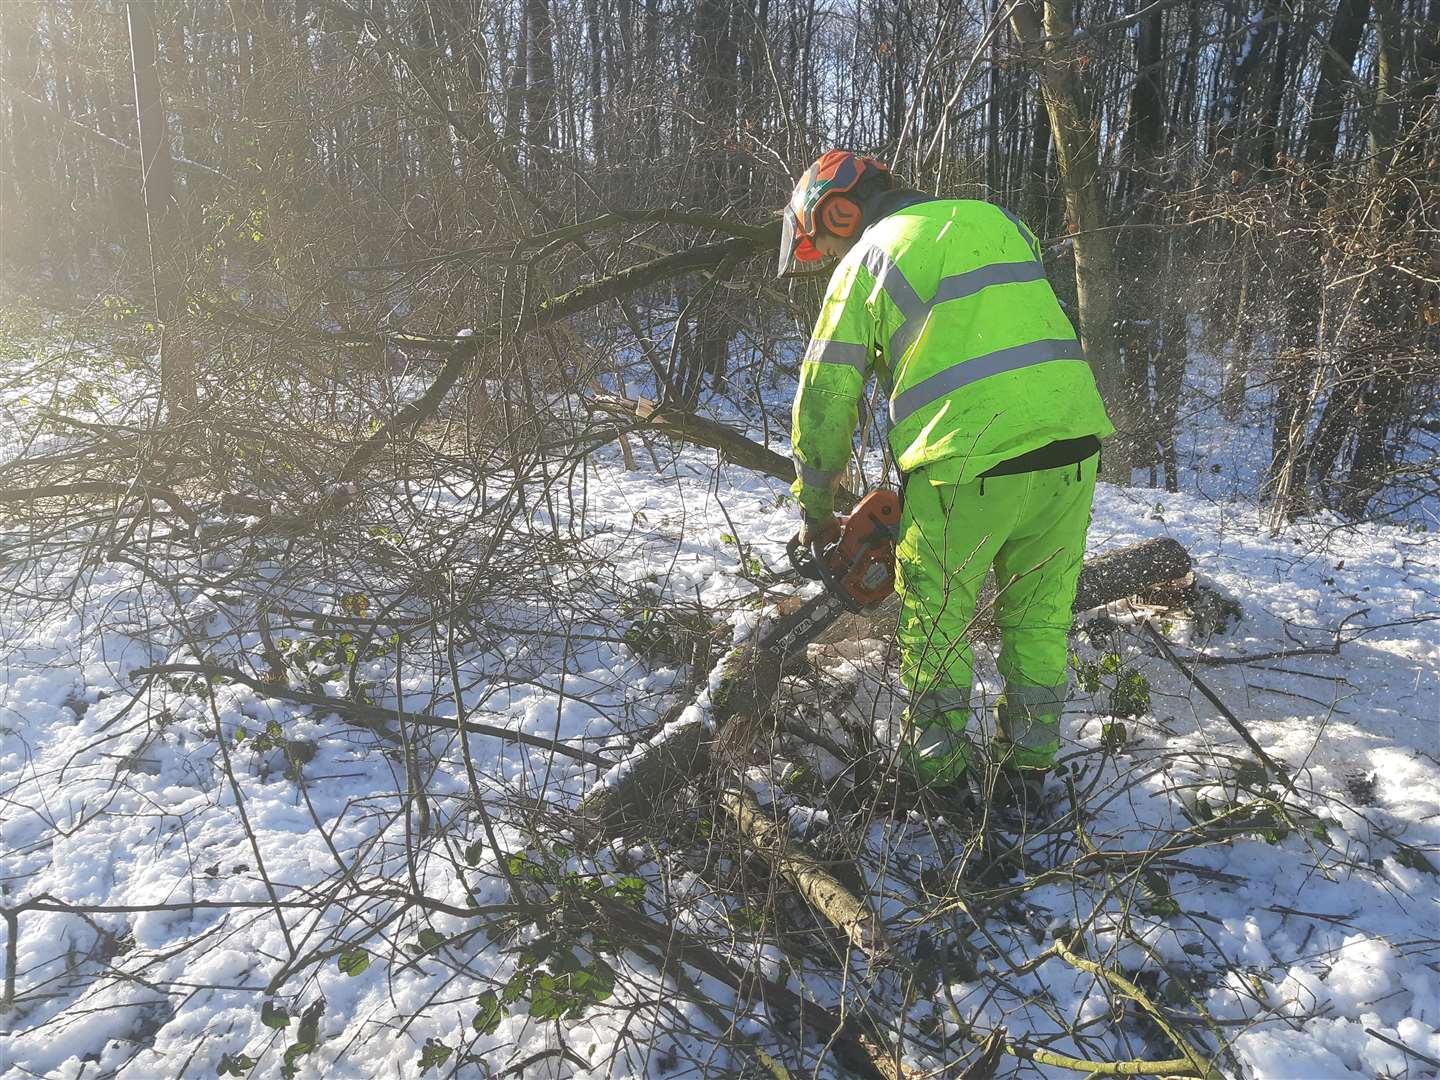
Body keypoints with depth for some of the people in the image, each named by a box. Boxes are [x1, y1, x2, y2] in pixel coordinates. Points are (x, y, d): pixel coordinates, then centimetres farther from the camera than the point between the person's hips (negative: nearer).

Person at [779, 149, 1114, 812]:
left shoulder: (866, 259, 4)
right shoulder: (995, 220, 20)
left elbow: (825, 396, 5)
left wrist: (814, 508, 16)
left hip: (971, 465, -6)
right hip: (1073, 446, 6)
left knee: (936, 625, 14)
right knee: (1039, 621, 18)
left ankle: (939, 771, 25)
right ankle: (1027, 769, 31)